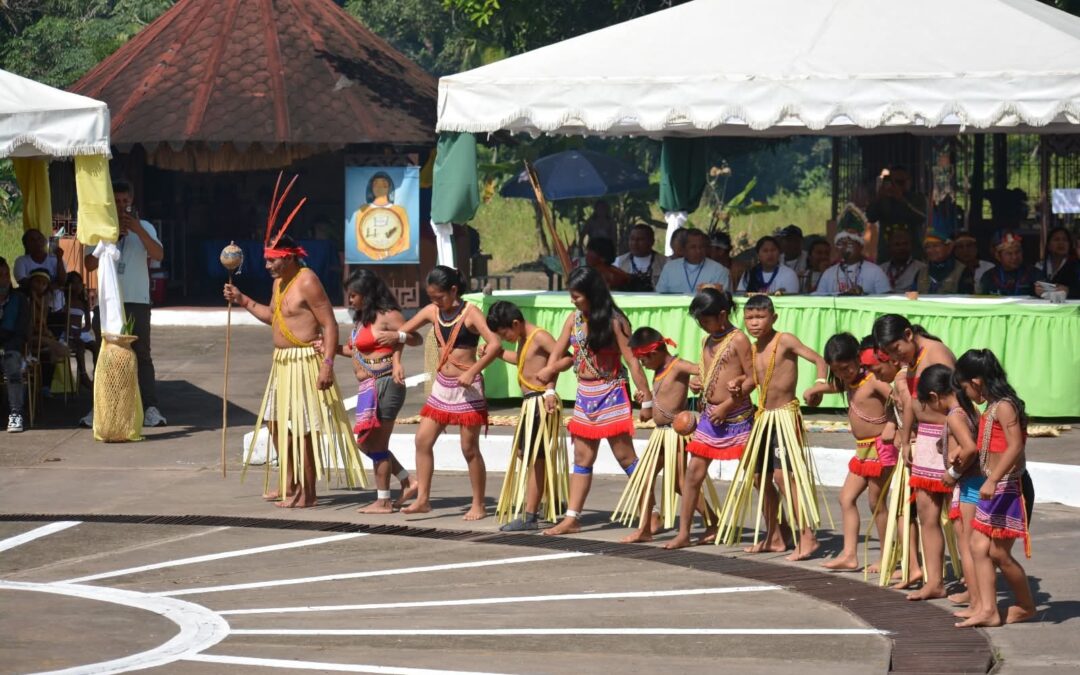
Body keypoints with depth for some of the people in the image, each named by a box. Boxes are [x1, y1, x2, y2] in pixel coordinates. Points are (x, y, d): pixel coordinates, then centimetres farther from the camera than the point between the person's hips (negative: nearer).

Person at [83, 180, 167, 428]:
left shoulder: (144, 228, 7)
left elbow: (159, 255, -9)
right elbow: (90, 264, 1)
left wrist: (138, 231, -20)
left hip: (137, 301, -2)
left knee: (142, 354, -5)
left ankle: (150, 407, -7)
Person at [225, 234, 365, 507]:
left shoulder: (307, 282, -16)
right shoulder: (280, 282, 13)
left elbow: (330, 324, -19)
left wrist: (327, 363, -27)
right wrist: (242, 300, 18)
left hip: (305, 362, -10)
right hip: (283, 362, 10)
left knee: (303, 429, -6)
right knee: (276, 423, 17)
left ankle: (307, 493, 1)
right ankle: (289, 485, 29)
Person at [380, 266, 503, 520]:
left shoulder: (470, 313, -12)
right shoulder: (432, 312, 5)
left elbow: (495, 344, -23)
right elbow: (401, 333, 12)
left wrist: (473, 371, -29)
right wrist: (396, 362, -4)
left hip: (467, 388, -6)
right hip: (441, 386, 6)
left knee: (469, 448, -1)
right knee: (423, 440, 1)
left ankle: (478, 505, 9)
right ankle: (422, 499, 8)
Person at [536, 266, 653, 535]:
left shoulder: (614, 322, -13)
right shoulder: (574, 319, 6)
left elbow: (632, 361, -14)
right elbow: (557, 354, 12)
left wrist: (646, 399, -16)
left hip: (611, 394, -7)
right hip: (585, 394, 7)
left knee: (625, 455, -7)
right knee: (582, 457, 10)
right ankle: (572, 518, 14)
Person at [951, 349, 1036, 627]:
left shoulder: (1004, 406, -17)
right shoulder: (992, 407, 12)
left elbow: (1015, 446, -26)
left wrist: (992, 480, -30)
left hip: (1010, 487, -10)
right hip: (994, 488, 10)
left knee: (999, 552, -4)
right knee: (980, 547, 4)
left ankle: (1026, 606, 13)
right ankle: (988, 609, 3)